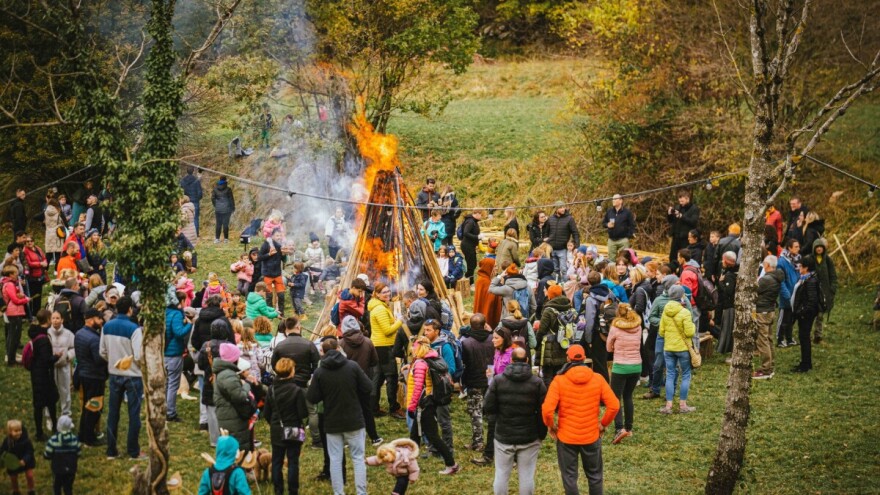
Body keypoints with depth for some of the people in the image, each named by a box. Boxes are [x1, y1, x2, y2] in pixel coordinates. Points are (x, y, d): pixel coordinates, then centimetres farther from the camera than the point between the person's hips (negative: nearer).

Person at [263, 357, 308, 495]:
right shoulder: (297, 390, -16)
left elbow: (266, 413, 3)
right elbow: (303, 413, -15)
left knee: (276, 461, 11)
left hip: (276, 432, 3)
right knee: (293, 462, 3)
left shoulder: (271, 390, -3)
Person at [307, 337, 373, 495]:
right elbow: (368, 388, -7)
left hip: (332, 422, 0)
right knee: (358, 457, 8)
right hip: (354, 420, 0)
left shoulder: (319, 372, -9)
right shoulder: (352, 366, -10)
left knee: (335, 459, 8)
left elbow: (312, 398, -7)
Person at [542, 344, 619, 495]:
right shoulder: (598, 379, -7)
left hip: (566, 437, -2)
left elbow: (547, 409, -20)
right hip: (592, 436, 2)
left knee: (569, 477, 12)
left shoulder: (559, 380, -13)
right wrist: (603, 424, 4)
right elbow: (614, 405, -10)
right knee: (594, 476, 18)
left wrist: (550, 425, -2)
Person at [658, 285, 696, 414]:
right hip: (682, 348, -4)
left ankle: (668, 405, 5)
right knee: (686, 375, 9)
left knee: (670, 375, 9)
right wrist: (692, 326, 4)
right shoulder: (685, 313, -15)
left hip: (668, 348, 4)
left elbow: (661, 332, 6)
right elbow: (689, 332, -16)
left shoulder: (665, 312, 1)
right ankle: (683, 405, 9)